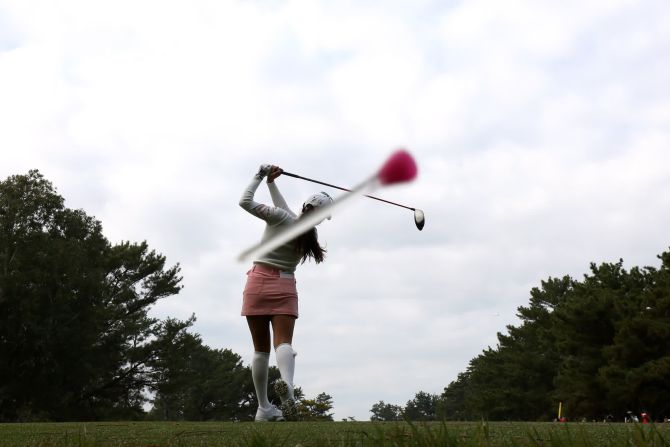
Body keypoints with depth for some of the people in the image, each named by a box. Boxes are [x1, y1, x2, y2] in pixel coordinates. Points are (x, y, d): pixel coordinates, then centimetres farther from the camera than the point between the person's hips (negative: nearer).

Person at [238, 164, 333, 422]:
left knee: (261, 349, 5)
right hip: (285, 287, 1)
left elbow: (245, 201, -6)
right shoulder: (310, 235, 5)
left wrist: (261, 177, 5)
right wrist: (272, 183, 22)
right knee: (284, 343, -10)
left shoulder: (279, 217, -6)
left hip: (259, 282, 0)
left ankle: (263, 408, 8)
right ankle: (286, 384, -42)